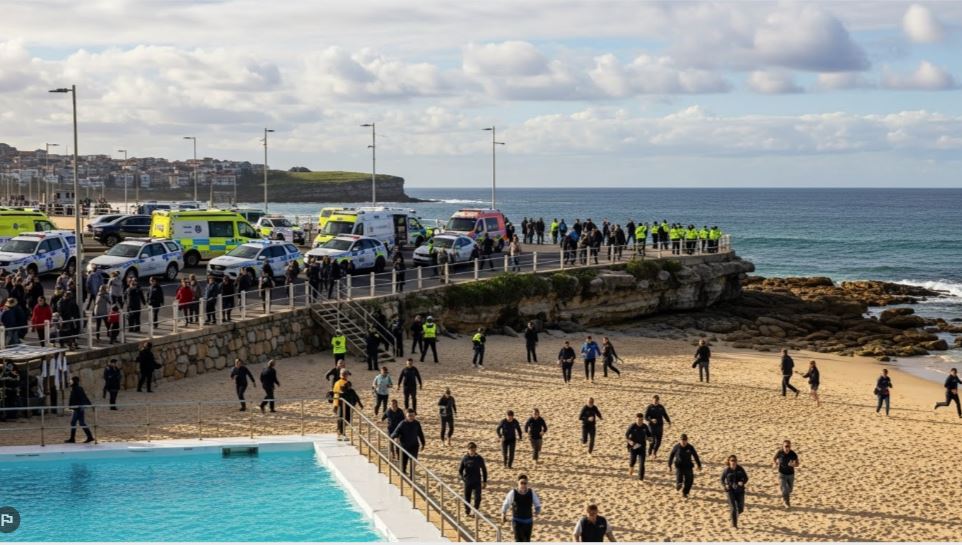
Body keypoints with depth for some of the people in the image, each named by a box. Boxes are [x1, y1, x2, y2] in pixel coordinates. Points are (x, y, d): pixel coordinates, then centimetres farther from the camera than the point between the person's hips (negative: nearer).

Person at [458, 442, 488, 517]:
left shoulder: (479, 458, -3)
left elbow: (484, 470, 6)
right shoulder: (464, 458, -4)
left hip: (477, 482, 0)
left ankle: (475, 510, 4)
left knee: (478, 498, -11)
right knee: (467, 498, 9)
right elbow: (460, 470, 4)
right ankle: (468, 512, 24)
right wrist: (462, 479, -7)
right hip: (467, 482, 0)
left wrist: (485, 481, 6)